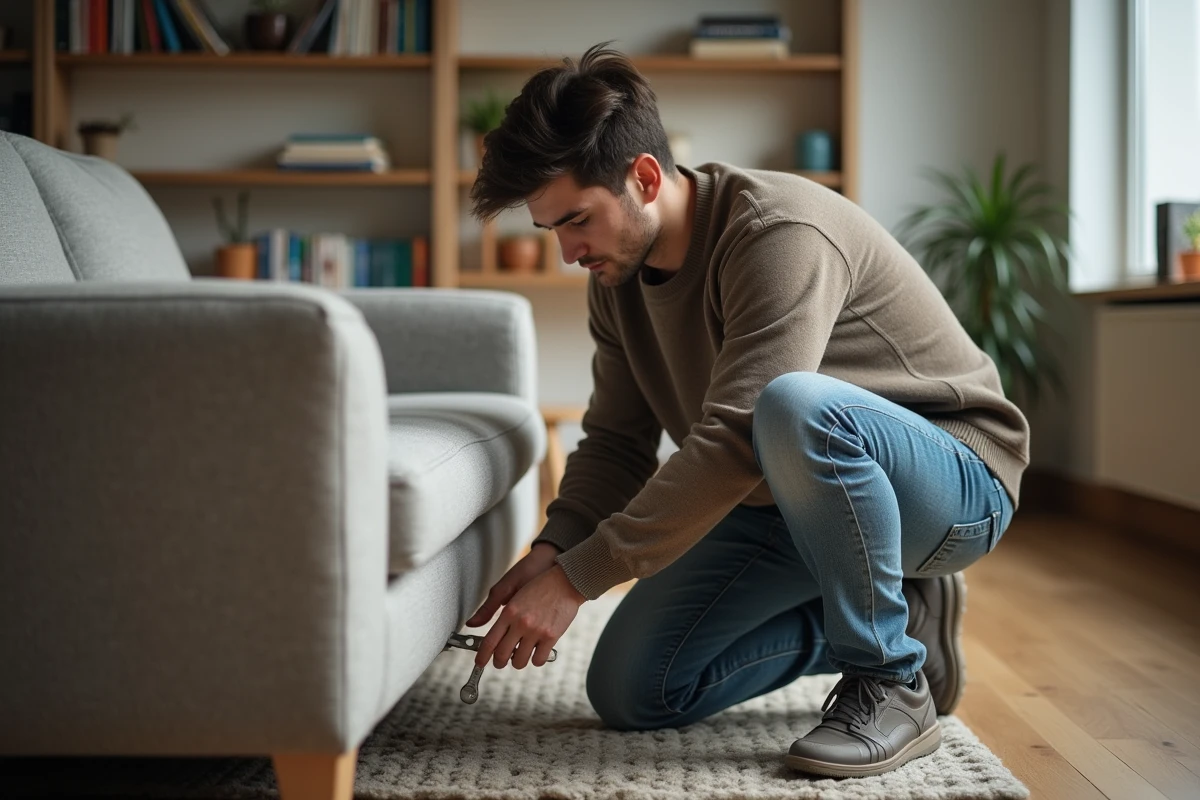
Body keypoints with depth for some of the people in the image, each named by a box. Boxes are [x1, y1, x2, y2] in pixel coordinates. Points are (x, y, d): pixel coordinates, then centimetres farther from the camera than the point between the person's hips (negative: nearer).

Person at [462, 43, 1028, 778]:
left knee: (794, 408, -41)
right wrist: (551, 550, -17)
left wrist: (577, 577, -34)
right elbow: (617, 441, 2)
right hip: (788, 500, 8)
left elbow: (733, 443, -35)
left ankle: (891, 685, -19)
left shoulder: (780, 233, -27)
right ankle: (889, 619, 10)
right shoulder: (619, 276, 0)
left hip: (954, 481, -8)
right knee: (630, 692, -2)